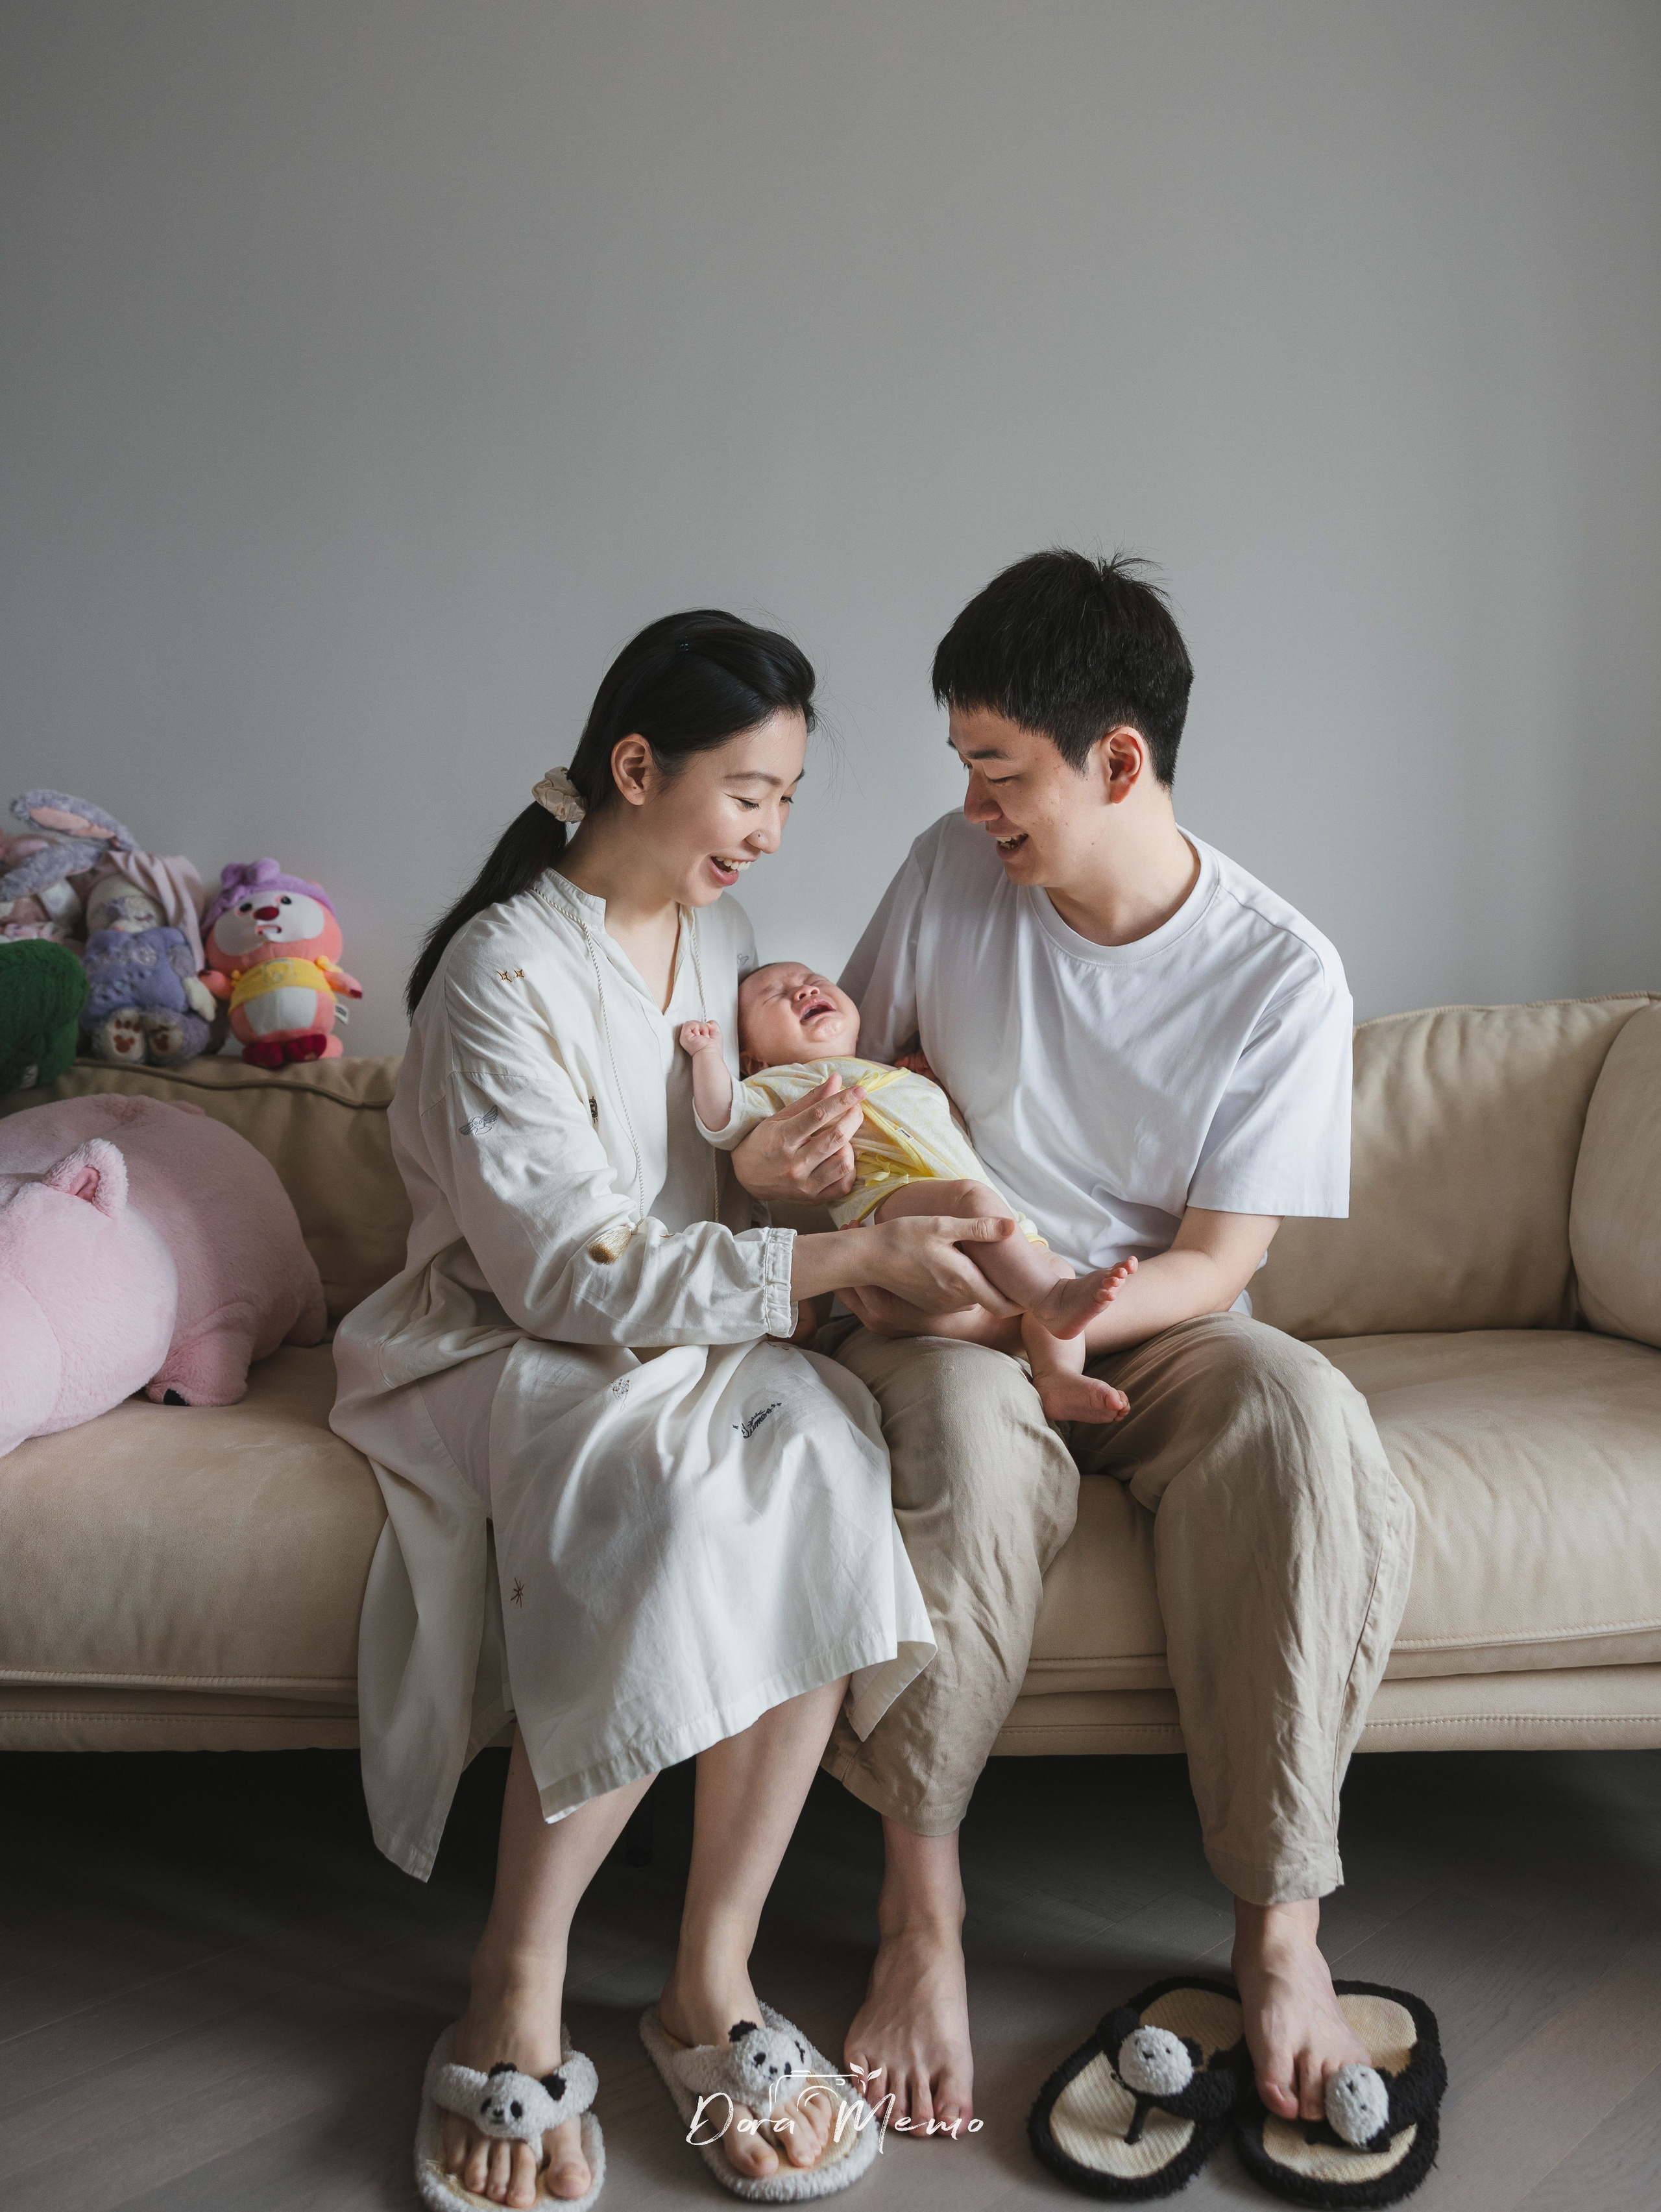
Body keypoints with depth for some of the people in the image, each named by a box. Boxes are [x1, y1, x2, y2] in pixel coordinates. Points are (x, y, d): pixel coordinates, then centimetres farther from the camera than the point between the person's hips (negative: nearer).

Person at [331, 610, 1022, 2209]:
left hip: (698, 1341, 6)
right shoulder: (504, 972, -13)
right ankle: (514, 1989, -20)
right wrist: (843, 1261, -24)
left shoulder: (718, 934, 12)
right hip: (508, 1355, -5)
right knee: (670, 1481, -37)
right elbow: (573, 1272, -20)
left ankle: (713, 1969, -20)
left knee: (817, 1449, -28)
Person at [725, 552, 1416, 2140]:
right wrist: (773, 1155, -15)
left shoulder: (1280, 974, -10)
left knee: (1306, 1422, -34)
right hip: (946, 1322, 1)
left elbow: (1215, 1264, -10)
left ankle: (1278, 1929, -23)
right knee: (961, 1428, -36)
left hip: (1152, 1327, 0)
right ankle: (921, 1908, -22)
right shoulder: (949, 876, -3)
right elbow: (841, 1069, 9)